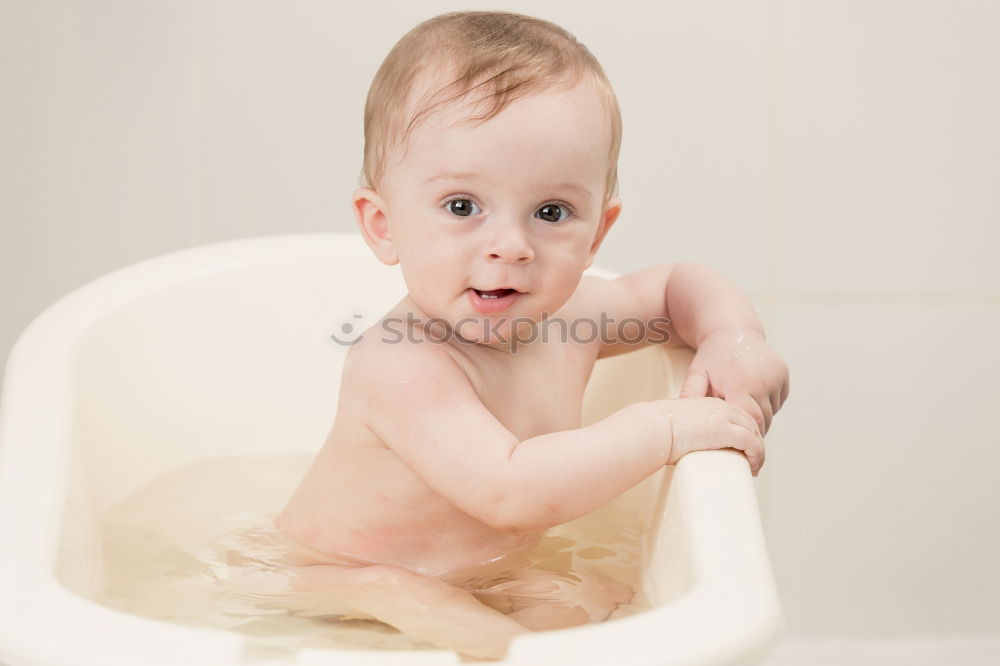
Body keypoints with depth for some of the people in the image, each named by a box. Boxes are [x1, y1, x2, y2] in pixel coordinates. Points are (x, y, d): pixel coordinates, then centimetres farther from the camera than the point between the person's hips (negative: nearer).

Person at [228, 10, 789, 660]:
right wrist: (665, 428, -37)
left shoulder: (570, 315, -9)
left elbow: (680, 285, 10)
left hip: (477, 580, 7)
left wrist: (735, 336, -12)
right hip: (339, 584, -7)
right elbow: (511, 493, -43)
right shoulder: (401, 366, -33)